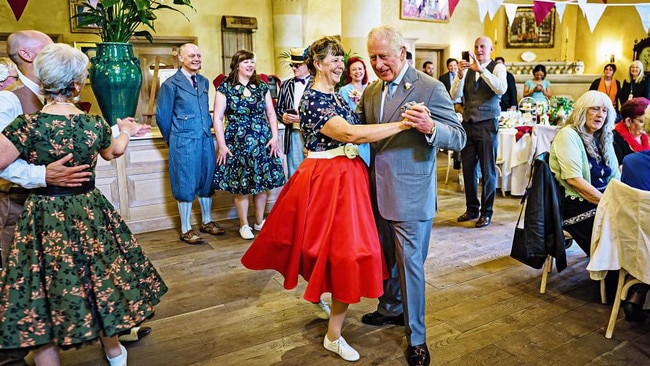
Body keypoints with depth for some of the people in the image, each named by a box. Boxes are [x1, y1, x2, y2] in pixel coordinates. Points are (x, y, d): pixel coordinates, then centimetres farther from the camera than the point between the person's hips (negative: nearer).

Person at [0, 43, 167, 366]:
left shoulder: (27, 125, -18)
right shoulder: (95, 124, -6)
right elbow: (113, 152, 16)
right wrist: (125, 131, 36)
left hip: (45, 220, -3)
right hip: (91, 214, 4)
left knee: (45, 292, 10)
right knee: (98, 281, 22)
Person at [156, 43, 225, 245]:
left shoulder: (204, 82, 11)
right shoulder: (171, 84, -7)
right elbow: (162, 115, -3)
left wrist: (207, 128, 16)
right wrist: (173, 138, 6)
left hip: (205, 139, 6)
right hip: (184, 142, -6)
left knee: (206, 181, 13)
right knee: (186, 184, 1)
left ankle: (207, 222, 28)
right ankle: (186, 230, 11)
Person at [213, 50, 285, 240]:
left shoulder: (262, 87, 10)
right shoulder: (225, 88, -1)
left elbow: (271, 114, 12)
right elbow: (217, 118, -3)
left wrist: (274, 137, 0)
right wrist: (222, 145, -9)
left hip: (263, 142, 3)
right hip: (238, 142, -3)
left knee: (262, 183, 7)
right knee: (241, 186, 1)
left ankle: (260, 222, 23)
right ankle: (244, 225, 16)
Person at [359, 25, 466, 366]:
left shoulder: (430, 88, -11)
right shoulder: (370, 91, 9)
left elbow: (459, 138, -13)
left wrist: (430, 127, -32)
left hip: (411, 194, -6)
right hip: (377, 192, 7)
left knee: (410, 263, 2)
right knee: (385, 257, 21)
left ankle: (416, 337, 20)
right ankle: (390, 308, 44)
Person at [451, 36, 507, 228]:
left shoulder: (497, 67, -1)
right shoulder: (468, 69, 9)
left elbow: (501, 89, -20)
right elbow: (455, 95, 0)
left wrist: (481, 69, -27)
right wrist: (460, 74, -16)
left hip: (487, 124, -4)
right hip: (468, 123, 4)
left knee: (488, 170, 2)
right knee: (468, 168, 10)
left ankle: (486, 212, 13)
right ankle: (472, 208, 25)